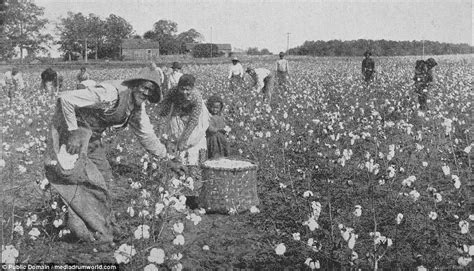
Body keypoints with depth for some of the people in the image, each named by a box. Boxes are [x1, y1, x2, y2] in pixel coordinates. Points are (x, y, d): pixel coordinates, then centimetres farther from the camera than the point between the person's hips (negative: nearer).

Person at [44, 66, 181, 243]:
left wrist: (166, 159, 9)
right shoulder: (111, 93, -30)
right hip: (71, 129, -9)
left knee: (103, 175, 9)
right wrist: (73, 132, -28)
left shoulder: (138, 107, -1)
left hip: (92, 136, 9)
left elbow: (146, 135, 12)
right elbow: (65, 98, -30)